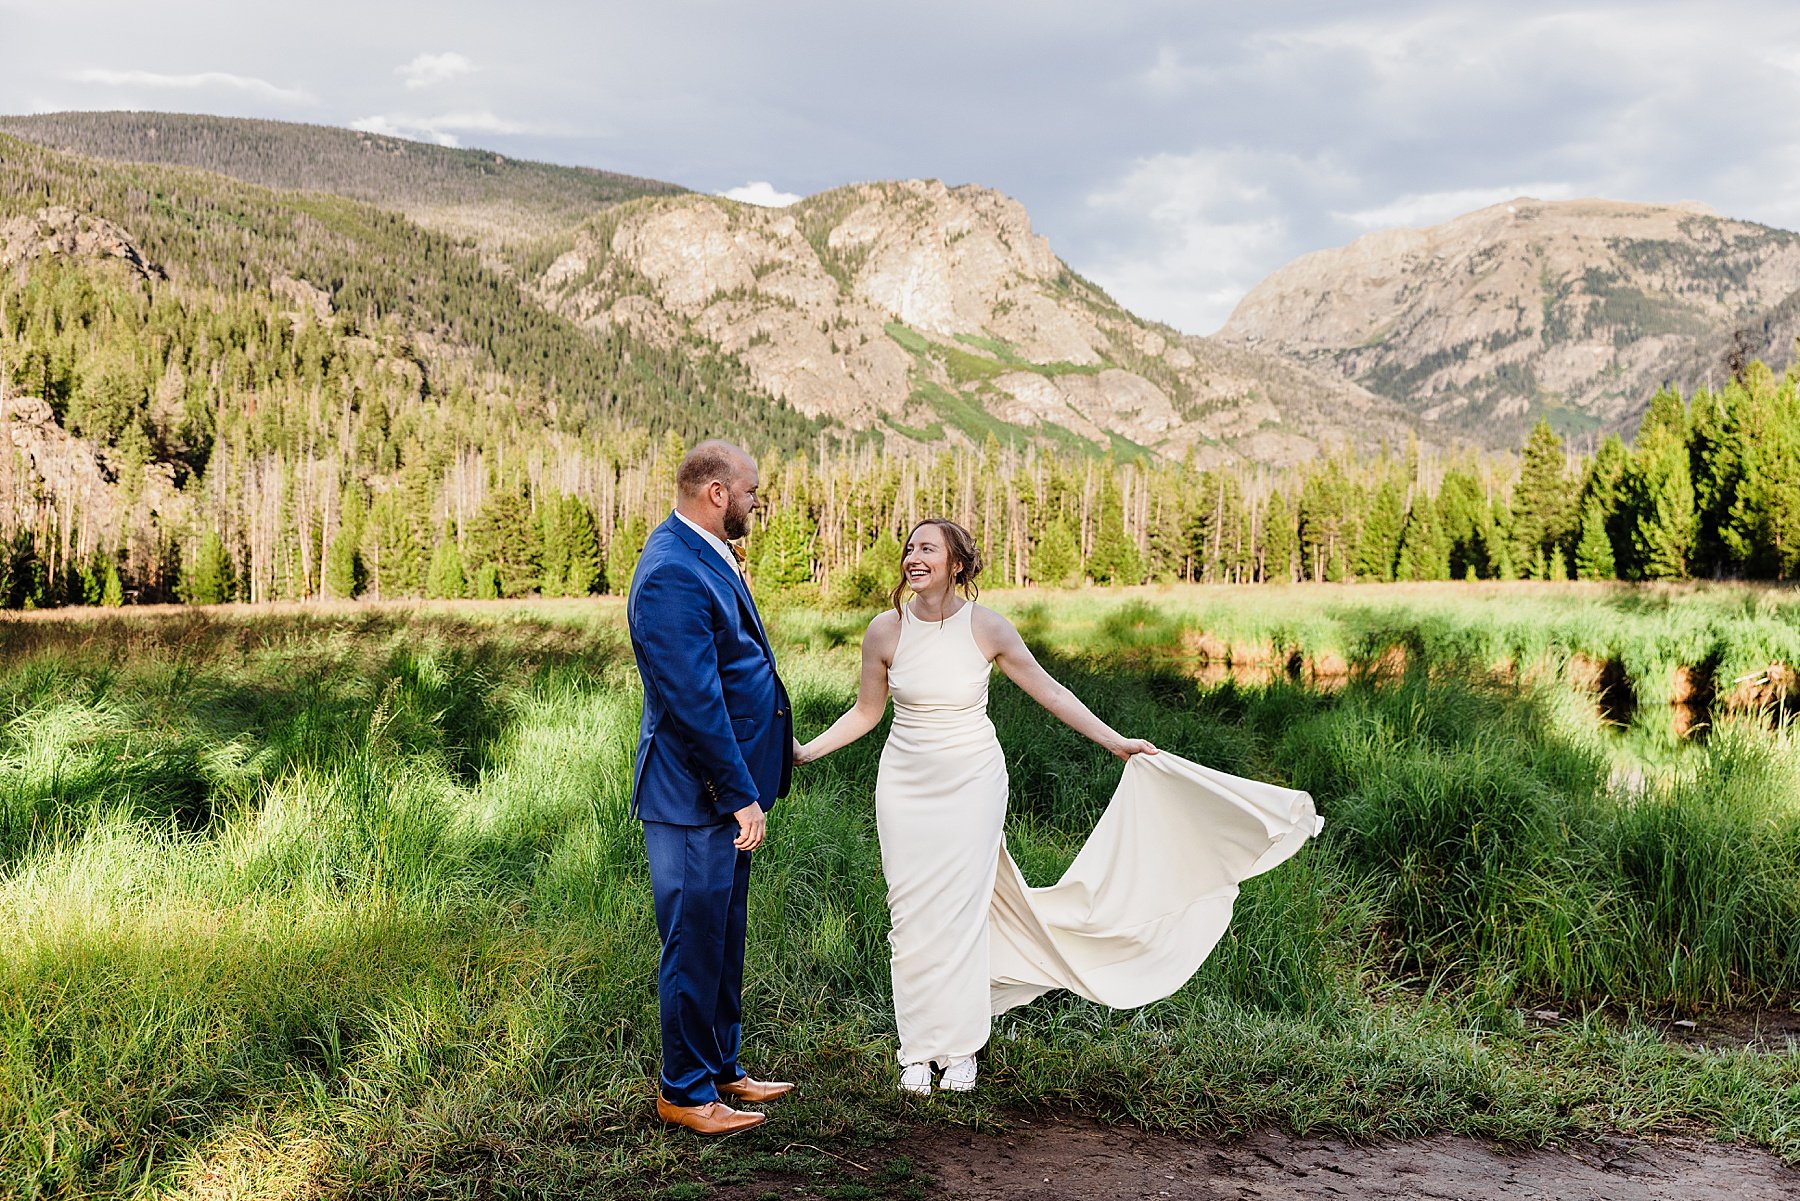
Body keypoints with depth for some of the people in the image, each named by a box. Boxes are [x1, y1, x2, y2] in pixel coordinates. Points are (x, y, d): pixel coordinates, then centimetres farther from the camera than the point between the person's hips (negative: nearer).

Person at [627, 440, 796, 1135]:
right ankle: (684, 1091, 16)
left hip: (727, 786, 10)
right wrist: (740, 795, -21)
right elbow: (694, 702, -25)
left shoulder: (707, 556, 10)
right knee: (695, 943, 2)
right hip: (695, 795, -10)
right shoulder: (672, 574, -23)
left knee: (722, 939, 19)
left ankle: (721, 1068, 33)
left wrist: (770, 746, 21)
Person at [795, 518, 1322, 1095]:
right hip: (906, 786, 1)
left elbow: (1049, 691, 0)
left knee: (960, 912, -1)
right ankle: (918, 1050, 12)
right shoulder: (885, 630, -6)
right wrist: (803, 751, 0)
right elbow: (866, 711, 7)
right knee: (911, 916, 1)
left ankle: (959, 1048, 11)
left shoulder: (986, 627, -9)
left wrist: (1116, 741, 0)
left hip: (972, 783, -1)